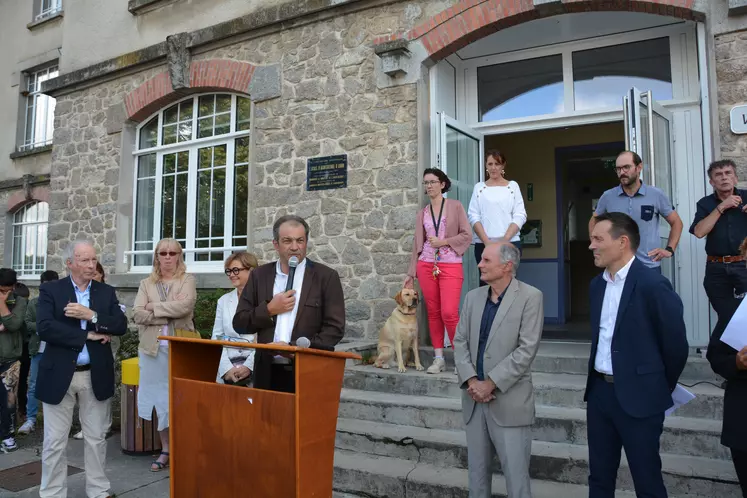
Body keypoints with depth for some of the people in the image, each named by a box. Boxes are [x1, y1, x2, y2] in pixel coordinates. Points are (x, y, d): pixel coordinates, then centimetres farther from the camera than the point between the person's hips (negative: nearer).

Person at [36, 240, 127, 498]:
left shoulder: (107, 292, 5)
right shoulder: (50, 290, -2)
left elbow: (121, 326, -4)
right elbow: (44, 328, -16)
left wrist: (92, 316, -18)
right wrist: (88, 335, -16)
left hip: (96, 376, 2)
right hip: (59, 375, -2)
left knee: (96, 438, 12)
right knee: (55, 442, 8)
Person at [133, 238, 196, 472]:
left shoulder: (187, 280, 3)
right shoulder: (146, 283, 11)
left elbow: (185, 306, -16)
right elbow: (137, 314, -3)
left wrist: (154, 307, -8)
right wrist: (170, 310, -11)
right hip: (154, 348, 3)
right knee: (159, 399, 8)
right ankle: (165, 450, 20)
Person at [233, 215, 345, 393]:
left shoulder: (326, 277, -2)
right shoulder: (259, 276, 6)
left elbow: (335, 328, -6)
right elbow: (239, 323, 7)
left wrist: (294, 348, -15)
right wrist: (269, 309, -9)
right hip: (268, 373, 2)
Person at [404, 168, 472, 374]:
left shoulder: (455, 206, 3)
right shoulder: (422, 213, 12)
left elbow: (467, 235, -2)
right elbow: (417, 243, 11)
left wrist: (443, 242, -11)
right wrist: (410, 273, 8)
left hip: (451, 266, -3)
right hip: (426, 265, 4)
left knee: (449, 313, -12)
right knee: (433, 313, 5)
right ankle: (439, 358, 14)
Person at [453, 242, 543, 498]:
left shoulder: (530, 297, -8)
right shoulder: (473, 297, 9)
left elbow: (527, 349, -14)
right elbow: (460, 341, 7)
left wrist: (490, 383, -15)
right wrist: (471, 380, -8)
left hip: (509, 401, -5)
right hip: (475, 400, 5)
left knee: (516, 476, 4)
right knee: (477, 472, 16)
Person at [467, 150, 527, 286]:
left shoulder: (513, 186, 10)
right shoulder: (479, 187, 11)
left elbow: (520, 216, 2)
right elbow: (473, 216, 3)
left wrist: (504, 241, -10)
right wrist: (487, 242, -11)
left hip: (510, 243, 0)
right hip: (483, 244, 1)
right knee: (485, 282, -1)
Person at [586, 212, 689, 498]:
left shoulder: (653, 284, -16)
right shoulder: (597, 284, 8)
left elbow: (676, 344, -9)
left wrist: (661, 388, 4)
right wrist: (600, 382, 14)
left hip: (638, 397, -7)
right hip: (599, 391, 7)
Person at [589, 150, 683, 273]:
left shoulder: (657, 195, -1)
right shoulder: (607, 197, 0)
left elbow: (676, 222, 11)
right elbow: (593, 222, 15)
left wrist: (670, 249, 1)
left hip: (650, 266, 0)